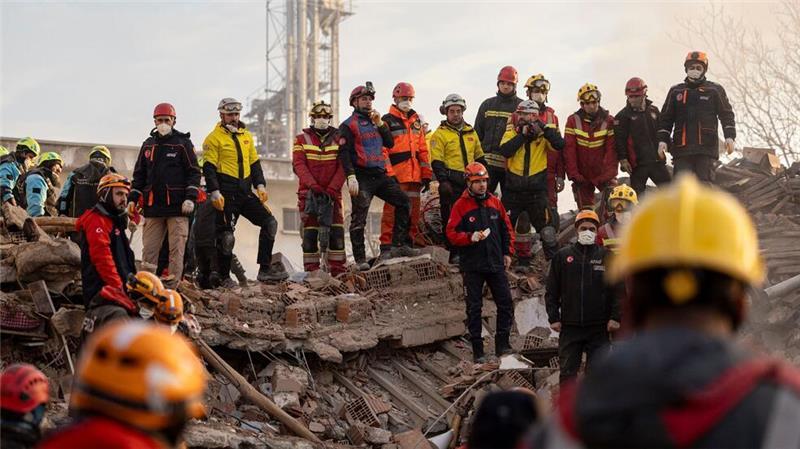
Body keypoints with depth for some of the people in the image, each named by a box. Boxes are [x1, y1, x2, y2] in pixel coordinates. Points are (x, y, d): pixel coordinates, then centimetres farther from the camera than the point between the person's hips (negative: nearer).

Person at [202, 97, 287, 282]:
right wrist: (215, 193, -18)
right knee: (226, 235, -4)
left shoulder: (246, 136, 16)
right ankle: (223, 277, 5)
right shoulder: (214, 138, -3)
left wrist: (260, 185, 8)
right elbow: (209, 168, -9)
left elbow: (254, 163, 20)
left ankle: (265, 269, -2)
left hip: (245, 192, 6)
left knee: (270, 223, -2)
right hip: (226, 194, -6)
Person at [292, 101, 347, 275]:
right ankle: (311, 271, 0)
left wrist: (332, 189, -14)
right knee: (310, 232, -3)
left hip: (333, 193, 1)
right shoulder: (302, 139, 6)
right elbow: (299, 165, -5)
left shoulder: (338, 138, 7)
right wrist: (313, 185, -19)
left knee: (337, 231, -6)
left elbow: (342, 167, -1)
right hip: (309, 193, -1)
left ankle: (338, 270, -4)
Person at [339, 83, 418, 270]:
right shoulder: (348, 125, 0)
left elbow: (390, 143, 12)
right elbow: (344, 153, -9)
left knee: (403, 202, -2)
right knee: (359, 218, -7)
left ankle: (399, 245, 3)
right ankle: (360, 259, -6)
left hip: (382, 174, 6)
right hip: (362, 177, -6)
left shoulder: (375, 121, 20)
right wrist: (351, 177, -20)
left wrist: (380, 124, -1)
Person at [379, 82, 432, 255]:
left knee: (413, 211, 9)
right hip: (396, 175, -6)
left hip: (414, 175, 6)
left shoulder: (416, 121, 20)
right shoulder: (387, 121, 0)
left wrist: (426, 174, 15)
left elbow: (423, 149, 21)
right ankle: (386, 246, -10)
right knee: (392, 210, -10)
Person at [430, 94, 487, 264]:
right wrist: (443, 180, -18)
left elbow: (479, 157, 23)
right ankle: (454, 254, 0)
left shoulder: (471, 132, 16)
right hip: (451, 183, -5)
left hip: (470, 181, 6)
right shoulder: (440, 134, -3)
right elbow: (436, 161, -9)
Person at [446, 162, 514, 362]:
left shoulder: (495, 203, 7)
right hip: (472, 266, -4)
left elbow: (507, 229, 16)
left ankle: (502, 344, 14)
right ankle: (477, 351, 8)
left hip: (496, 263, 4)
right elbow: (451, 234, -8)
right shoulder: (461, 205, -5)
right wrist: (471, 237, -22)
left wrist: (507, 252, 10)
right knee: (474, 308, 2)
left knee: (505, 303, 2)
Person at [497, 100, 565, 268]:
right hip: (513, 189, 2)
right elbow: (504, 151, -14)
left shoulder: (543, 135, 2)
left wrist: (544, 128, -19)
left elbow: (559, 145, -15)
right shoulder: (511, 133, 4)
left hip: (536, 190, -2)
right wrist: (522, 135, -16)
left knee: (547, 226, -4)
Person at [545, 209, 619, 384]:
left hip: (598, 328, -1)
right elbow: (552, 290, 8)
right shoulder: (562, 256, 7)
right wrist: (553, 317, 0)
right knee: (567, 372, 3)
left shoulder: (606, 256, 5)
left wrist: (615, 317, -4)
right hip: (570, 326, 1)